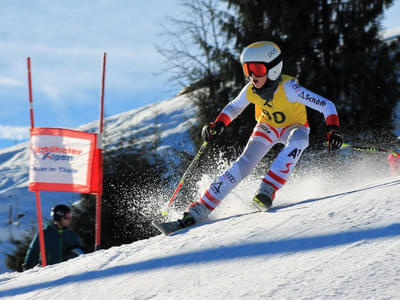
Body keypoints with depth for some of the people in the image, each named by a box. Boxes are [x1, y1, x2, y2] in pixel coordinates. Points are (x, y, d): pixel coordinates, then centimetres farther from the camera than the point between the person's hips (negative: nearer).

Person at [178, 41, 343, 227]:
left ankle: (268, 189, -35)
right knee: (245, 163, -17)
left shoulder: (288, 89, -35)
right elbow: (233, 108, 2)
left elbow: (327, 106, -32)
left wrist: (333, 131, -46)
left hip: (293, 127, -3)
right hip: (267, 126, 3)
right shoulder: (251, 89, -20)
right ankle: (202, 207, -15)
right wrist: (218, 125, -14)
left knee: (298, 140, -39)